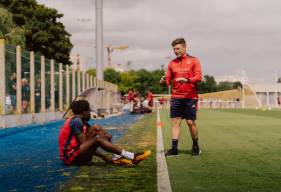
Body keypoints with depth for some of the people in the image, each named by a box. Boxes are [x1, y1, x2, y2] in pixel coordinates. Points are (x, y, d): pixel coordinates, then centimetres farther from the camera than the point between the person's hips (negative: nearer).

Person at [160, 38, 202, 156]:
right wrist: (163, 81, -11)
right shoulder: (172, 63, 13)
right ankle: (174, 148, 1)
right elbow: (168, 80, 12)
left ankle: (196, 146, 18)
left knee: (190, 122, 0)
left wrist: (187, 80, -23)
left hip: (190, 97, -3)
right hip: (176, 97, 3)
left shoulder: (193, 61, 3)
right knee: (175, 122, -1)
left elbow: (198, 77, -6)